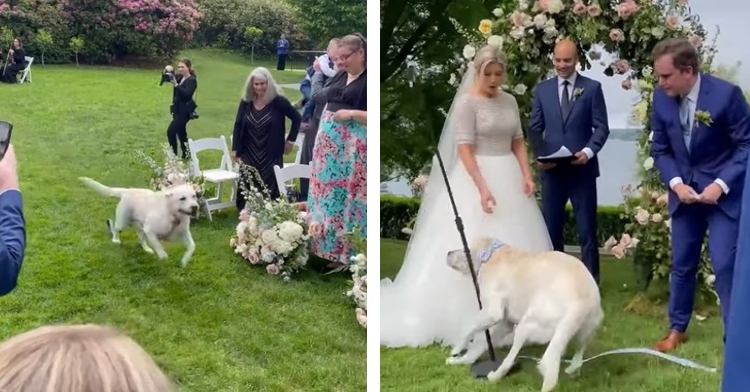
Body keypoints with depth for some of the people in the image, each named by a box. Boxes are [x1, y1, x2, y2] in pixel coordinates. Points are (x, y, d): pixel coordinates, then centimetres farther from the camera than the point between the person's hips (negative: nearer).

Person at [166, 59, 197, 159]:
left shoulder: (192, 80, -14)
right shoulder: (179, 77, 8)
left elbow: (187, 93, -27)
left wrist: (176, 85, -33)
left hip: (185, 110, -8)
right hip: (178, 109, 8)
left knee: (171, 131, -14)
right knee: (180, 132, 16)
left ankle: (173, 154, -8)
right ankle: (186, 153, 28)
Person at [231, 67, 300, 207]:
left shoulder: (278, 101, -8)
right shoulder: (246, 101, 2)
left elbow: (296, 118, -1)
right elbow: (238, 125, 6)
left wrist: (290, 140, -2)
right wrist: (235, 149, 2)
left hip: (271, 154, -3)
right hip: (249, 154, 3)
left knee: (270, 188, 2)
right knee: (247, 188, 4)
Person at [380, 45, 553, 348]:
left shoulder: (510, 101, 9)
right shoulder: (467, 102, -11)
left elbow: (518, 142, 13)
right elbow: (464, 149, -18)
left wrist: (527, 174, -2)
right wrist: (482, 187, -26)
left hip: (509, 177, 7)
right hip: (476, 176, -7)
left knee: (514, 246, 11)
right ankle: (469, 317, 7)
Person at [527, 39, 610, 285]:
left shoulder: (592, 88, 2)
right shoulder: (542, 89, 9)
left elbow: (601, 127, -1)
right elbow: (535, 128, 7)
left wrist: (589, 151, -18)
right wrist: (540, 156, -9)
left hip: (582, 169, -2)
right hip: (552, 170, 2)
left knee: (587, 230, 4)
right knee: (551, 228, 8)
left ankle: (591, 280, 14)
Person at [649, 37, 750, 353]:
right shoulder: (661, 97, -7)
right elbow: (660, 149, 2)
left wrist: (721, 185, -22)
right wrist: (676, 183, -14)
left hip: (725, 193, -4)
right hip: (684, 192, 4)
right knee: (681, 265, 13)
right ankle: (677, 329, 30)